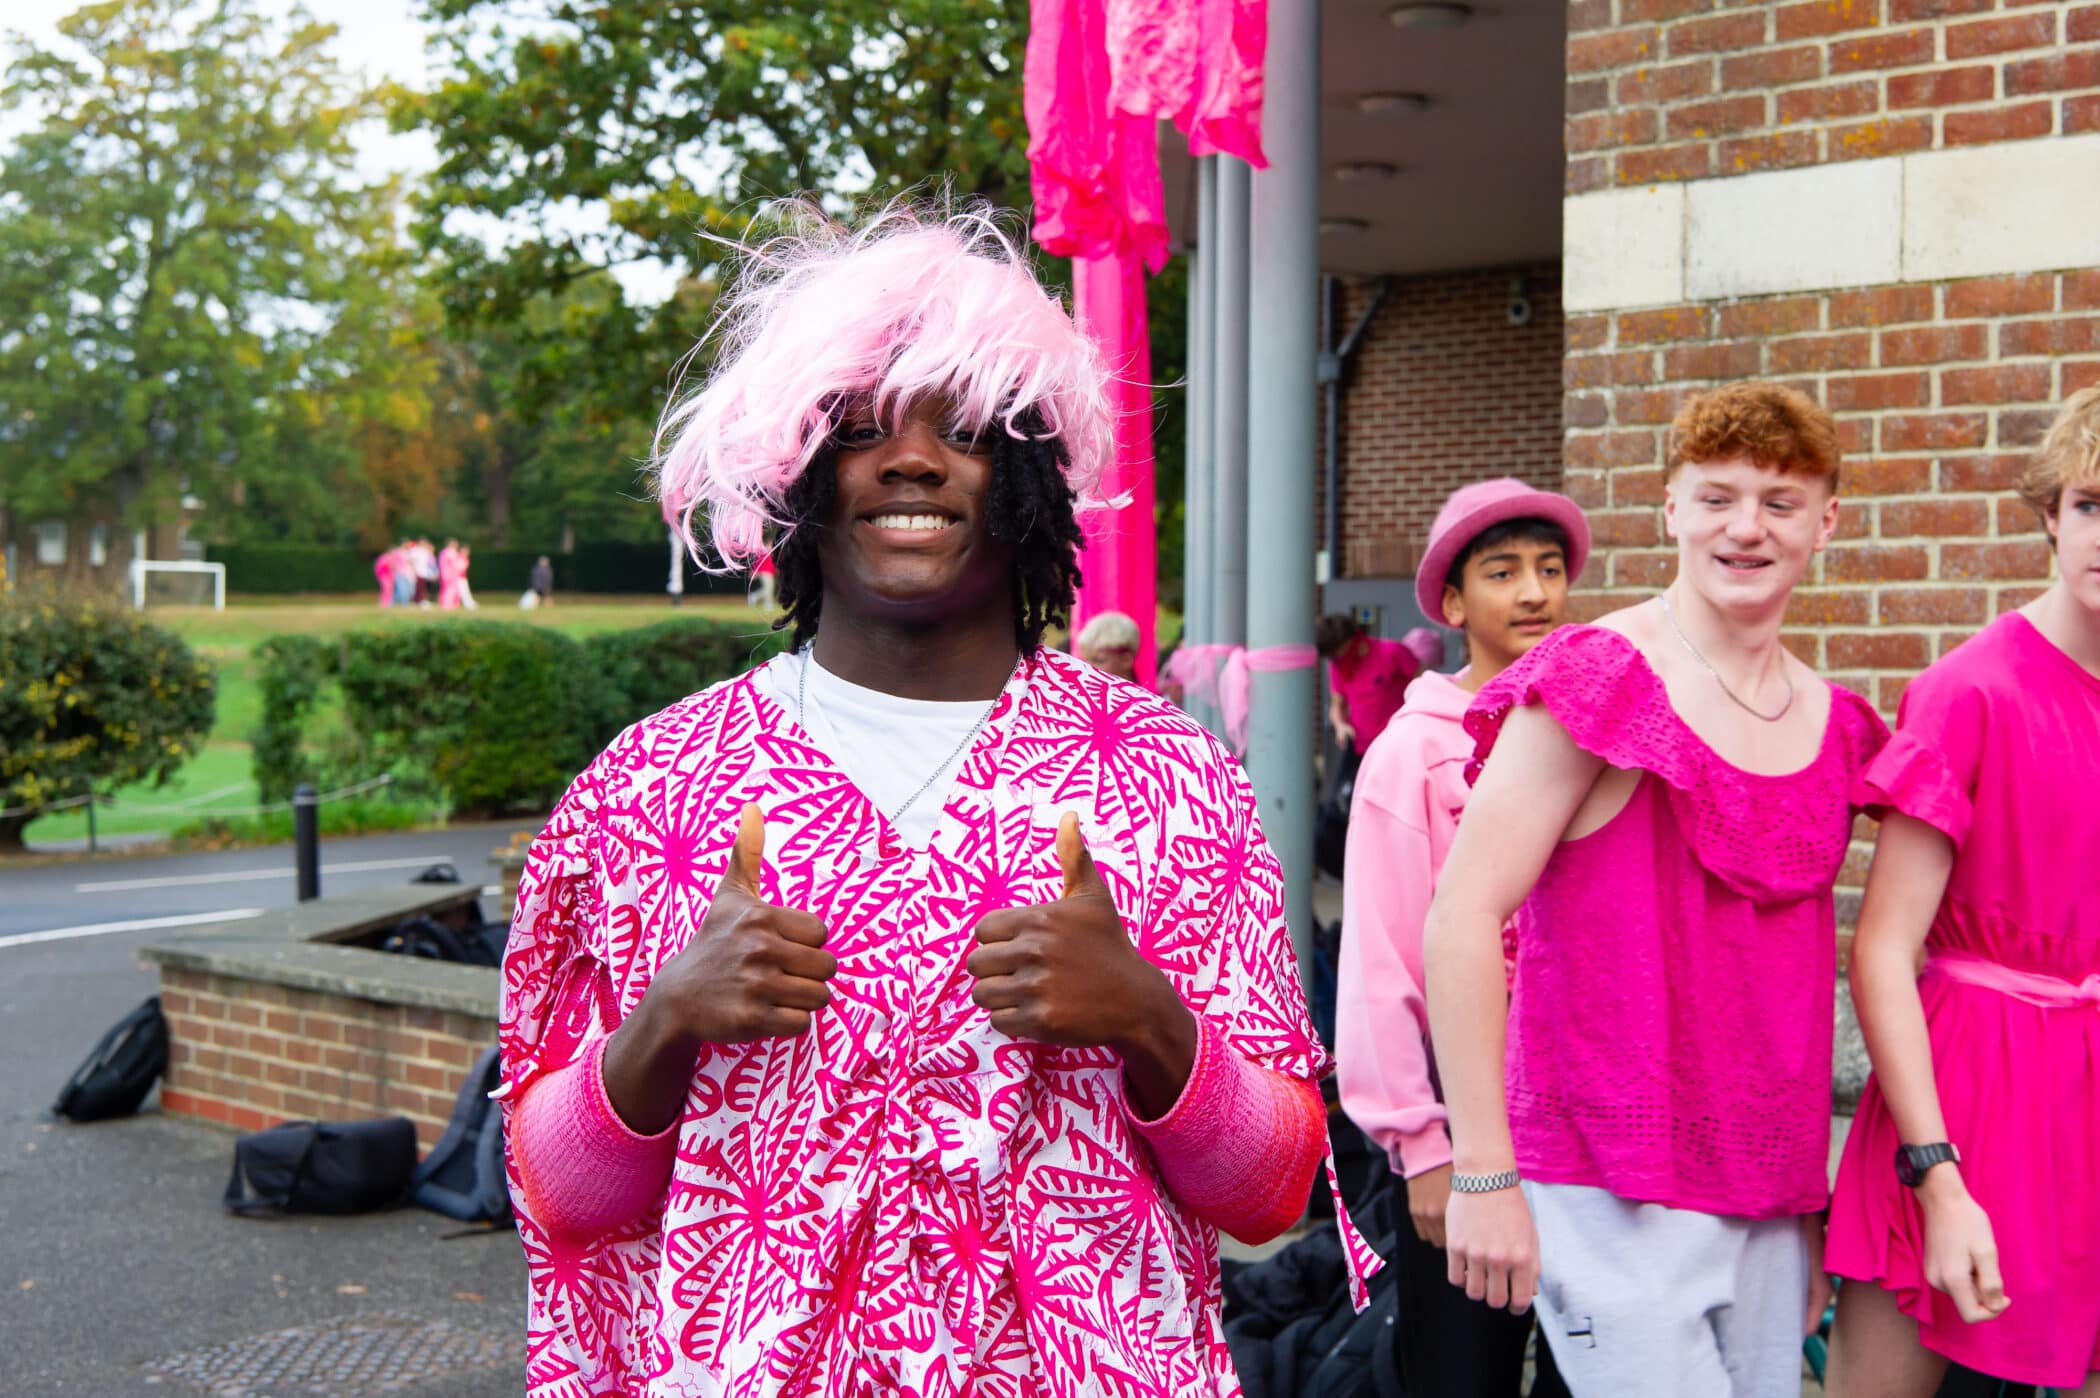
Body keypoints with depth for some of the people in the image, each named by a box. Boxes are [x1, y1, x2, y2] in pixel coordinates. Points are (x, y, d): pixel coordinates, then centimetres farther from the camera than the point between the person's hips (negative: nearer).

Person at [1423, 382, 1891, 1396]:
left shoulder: (1834, 721, 11)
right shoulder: (1598, 681, -9)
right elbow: (1460, 918, -14)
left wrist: (1811, 1193, 15)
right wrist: (1481, 1172, -17)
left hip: (1773, 1201, 6)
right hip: (1615, 1191, -6)